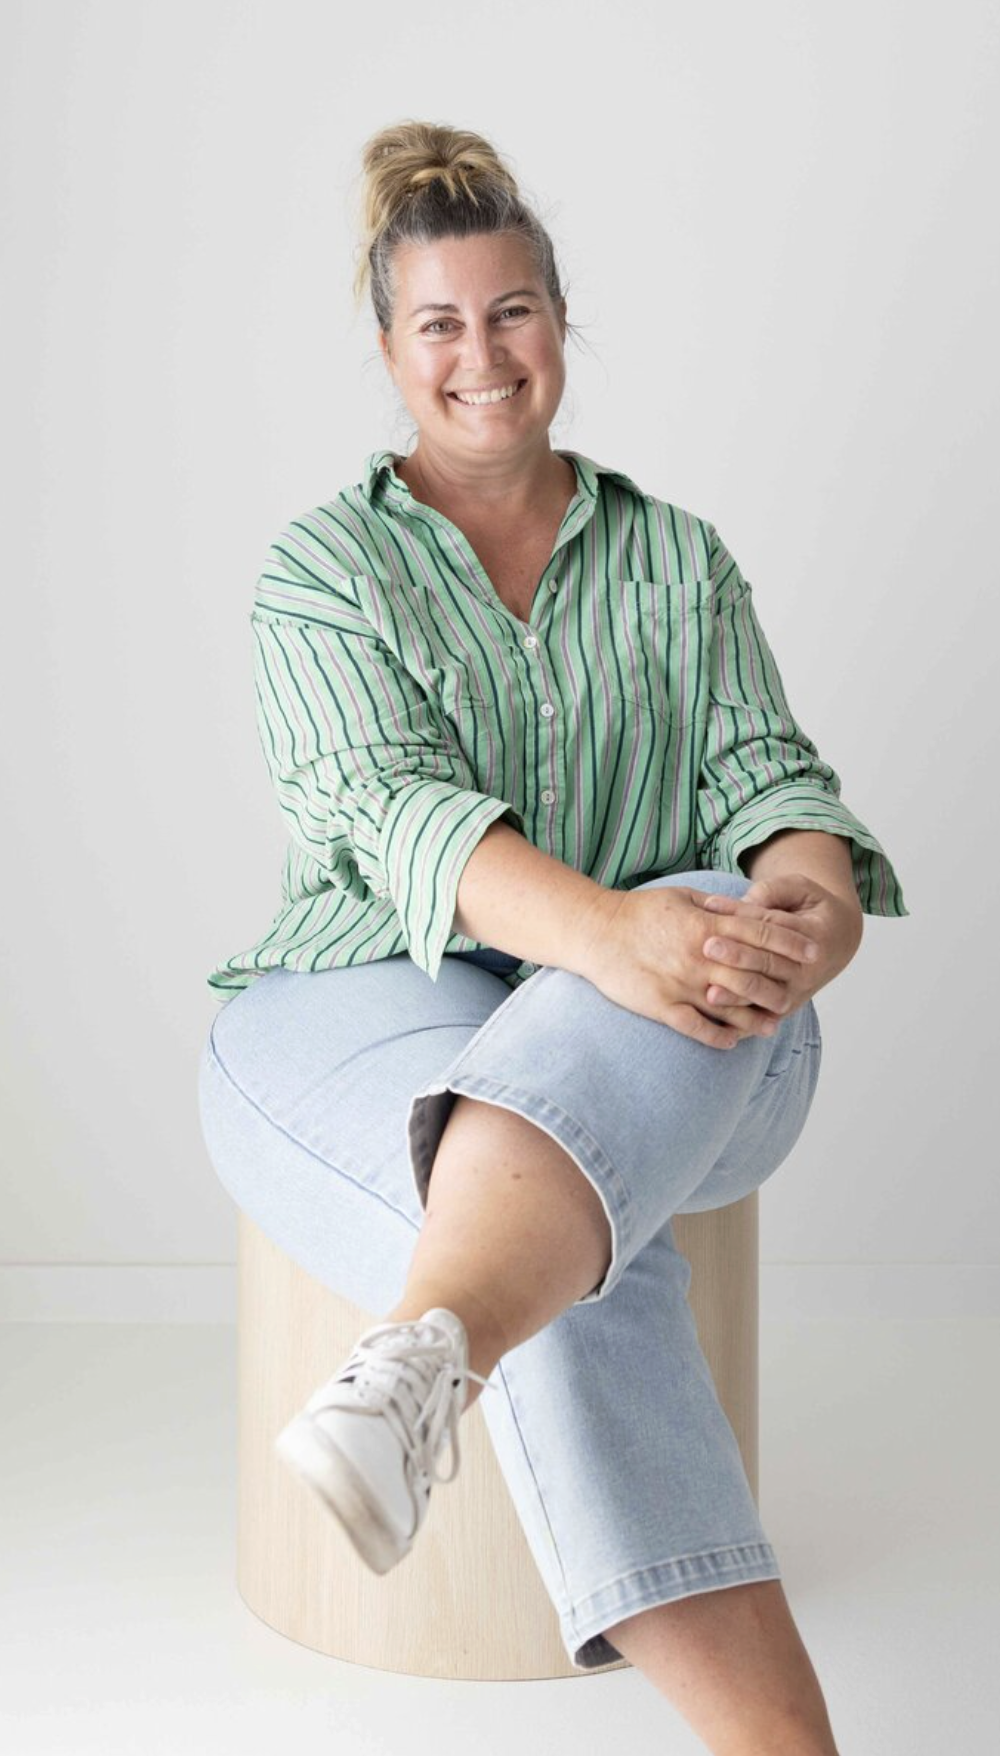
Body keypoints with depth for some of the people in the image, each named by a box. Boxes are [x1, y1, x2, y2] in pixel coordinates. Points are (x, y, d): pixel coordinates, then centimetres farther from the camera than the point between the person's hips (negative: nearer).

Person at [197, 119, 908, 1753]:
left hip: (669, 1056, 2)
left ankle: (414, 1364, -63)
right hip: (366, 1016, -1)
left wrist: (817, 895, -26)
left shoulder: (678, 560, 17)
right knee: (586, 1264, -36)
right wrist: (603, 931, -36)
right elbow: (389, 808, -13)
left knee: (724, 933, -39)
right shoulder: (325, 564, 5)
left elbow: (763, 767, 3)